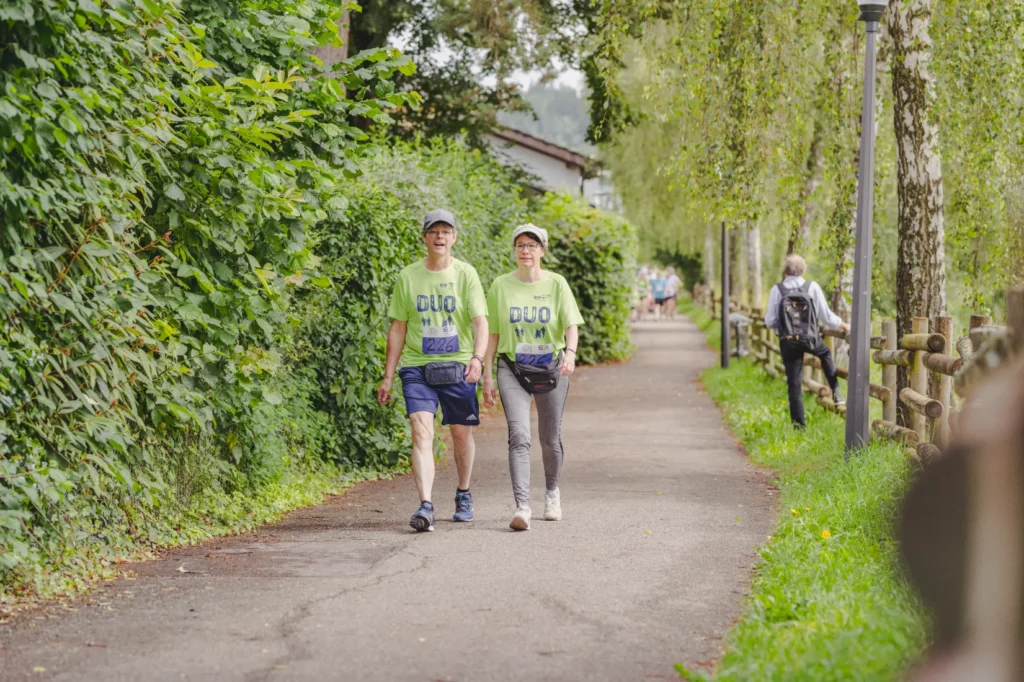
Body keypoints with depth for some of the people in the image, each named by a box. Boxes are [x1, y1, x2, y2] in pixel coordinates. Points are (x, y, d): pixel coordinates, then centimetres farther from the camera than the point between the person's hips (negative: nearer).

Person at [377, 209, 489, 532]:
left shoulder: (465, 274, -1)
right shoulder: (408, 277, 4)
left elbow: (480, 321, -10)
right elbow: (398, 328, 9)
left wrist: (478, 357, -28)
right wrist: (388, 377, 8)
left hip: (457, 367, 0)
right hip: (417, 367, 0)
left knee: (461, 433, 11)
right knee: (422, 432, -15)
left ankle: (463, 495, 35)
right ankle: (425, 506, -23)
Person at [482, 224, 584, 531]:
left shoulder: (556, 284, 1)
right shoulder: (501, 286, 3)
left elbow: (571, 325, -6)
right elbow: (492, 334, 7)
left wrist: (570, 352, -27)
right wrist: (488, 376, 4)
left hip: (551, 368, 1)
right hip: (513, 368, 0)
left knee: (550, 439, 10)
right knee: (519, 434, -17)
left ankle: (552, 492, 37)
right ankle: (522, 506, -24)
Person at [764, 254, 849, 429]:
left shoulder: (777, 290, -4)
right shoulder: (812, 287, -4)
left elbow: (770, 321, -2)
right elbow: (826, 316, 0)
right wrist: (841, 325, 20)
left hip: (788, 342, 0)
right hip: (811, 339, 0)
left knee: (794, 384, 6)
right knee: (826, 355, 33)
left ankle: (798, 423, 6)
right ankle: (836, 393, 25)